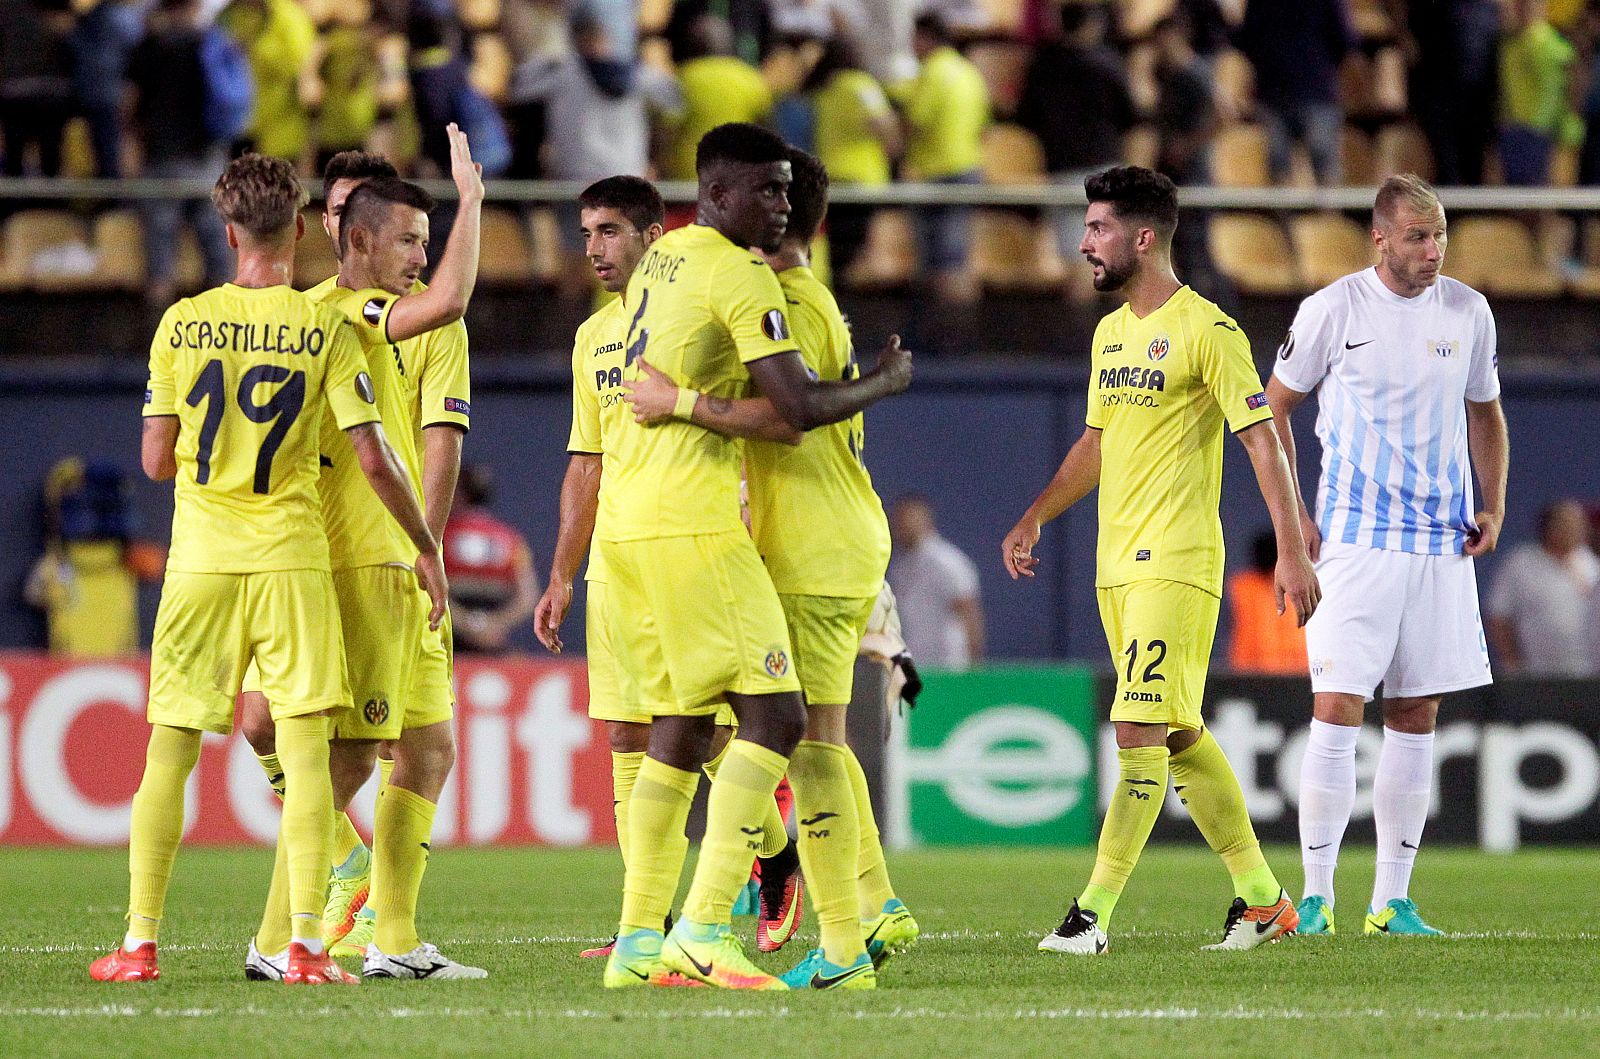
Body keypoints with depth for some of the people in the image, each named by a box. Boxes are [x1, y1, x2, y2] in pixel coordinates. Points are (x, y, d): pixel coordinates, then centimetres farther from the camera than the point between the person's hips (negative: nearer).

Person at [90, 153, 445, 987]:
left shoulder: (182, 324, 2)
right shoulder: (326, 330, -3)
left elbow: (155, 461, 4)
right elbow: (372, 456, -5)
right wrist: (425, 546, 6)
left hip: (200, 558, 2)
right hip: (291, 554, -2)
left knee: (169, 750, 8)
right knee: (304, 746, -2)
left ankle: (140, 943, 7)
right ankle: (306, 945, -10)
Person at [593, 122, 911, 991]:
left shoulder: (658, 263, 17)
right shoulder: (741, 277, -11)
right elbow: (798, 407, -15)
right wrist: (885, 382, 1)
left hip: (626, 523, 9)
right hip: (691, 524, -9)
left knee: (680, 728, 13)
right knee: (773, 715, -9)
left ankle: (637, 940, 11)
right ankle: (704, 928, -17)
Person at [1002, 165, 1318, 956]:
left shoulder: (1206, 331, -10)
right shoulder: (1110, 333, 15)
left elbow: (1262, 440, -13)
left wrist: (1291, 550, -18)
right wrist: (1035, 518, 20)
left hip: (1175, 564, -9)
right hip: (1116, 565, 9)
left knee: (1139, 732, -12)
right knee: (1180, 735, 11)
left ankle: (1093, 916, -14)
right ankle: (1261, 898, 20)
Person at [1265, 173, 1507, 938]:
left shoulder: (1467, 312, 5)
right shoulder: (1333, 310, -5)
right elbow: (1273, 410, 5)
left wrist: (1494, 504, 5)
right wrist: (1289, 516, -2)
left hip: (1442, 545, 4)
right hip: (1354, 539, -4)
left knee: (1416, 719, 5)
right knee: (1337, 710, -10)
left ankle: (1392, 900, 11)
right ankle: (1316, 897, -6)